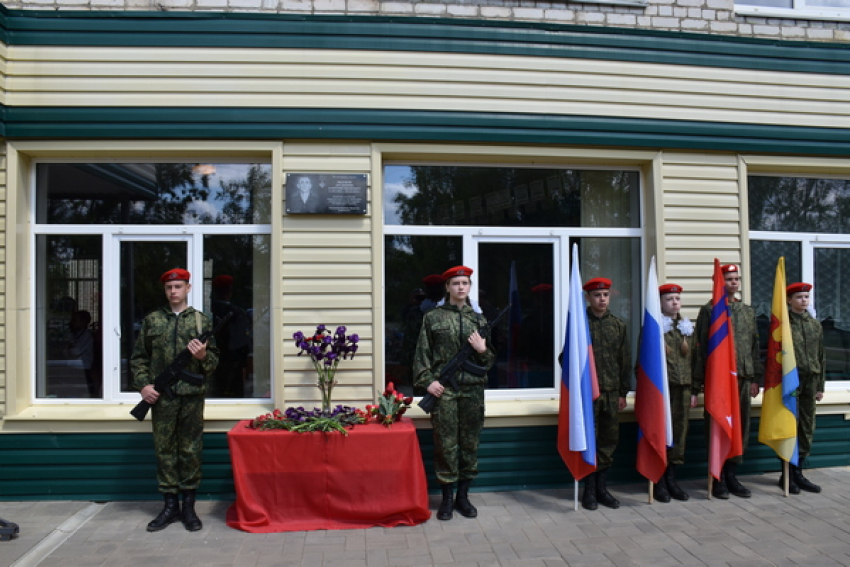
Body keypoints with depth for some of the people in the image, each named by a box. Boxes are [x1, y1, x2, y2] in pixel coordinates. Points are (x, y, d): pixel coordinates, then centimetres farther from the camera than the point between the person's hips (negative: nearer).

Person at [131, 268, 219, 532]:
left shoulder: (201, 320, 7)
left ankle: (189, 507, 15)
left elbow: (214, 360, 8)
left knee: (191, 451, 4)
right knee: (164, 450, 7)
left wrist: (203, 356, -14)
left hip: (192, 395, -1)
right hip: (161, 396, 1)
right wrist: (143, 384, -3)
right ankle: (170, 505, 19)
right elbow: (138, 357, 10)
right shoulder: (152, 320, 8)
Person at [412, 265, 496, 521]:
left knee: (470, 442, 8)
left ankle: (463, 495, 22)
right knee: (445, 443, 1)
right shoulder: (433, 317, 4)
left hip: (473, 389, 3)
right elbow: (421, 354, 2)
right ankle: (447, 497, 15)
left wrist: (483, 351, -7)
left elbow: (490, 361, 14)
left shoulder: (479, 319, 10)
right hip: (443, 389, -2)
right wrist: (427, 380, -9)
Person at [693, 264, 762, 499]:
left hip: (743, 378, 5)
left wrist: (755, 378, 12)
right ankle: (718, 479, 11)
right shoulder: (709, 310, -1)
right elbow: (700, 347, -5)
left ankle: (732, 475, 21)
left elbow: (755, 346, 17)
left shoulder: (748, 311, 14)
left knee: (741, 427, 9)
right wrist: (699, 381, -8)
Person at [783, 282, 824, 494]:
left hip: (810, 382, 6)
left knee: (807, 429, 8)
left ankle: (798, 473, 18)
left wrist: (820, 386, 13)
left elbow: (821, 357, 16)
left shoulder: (815, 324, 13)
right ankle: (787, 475, 5)